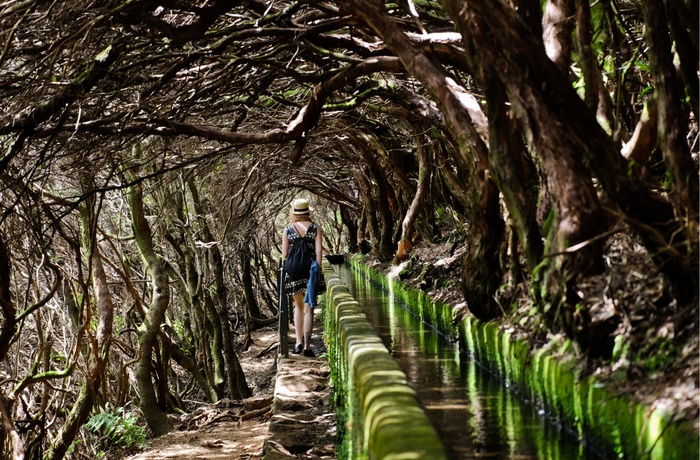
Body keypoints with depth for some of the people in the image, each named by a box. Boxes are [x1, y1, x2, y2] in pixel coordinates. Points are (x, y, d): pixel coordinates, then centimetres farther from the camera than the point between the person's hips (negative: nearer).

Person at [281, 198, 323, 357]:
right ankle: (307, 345, -4)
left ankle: (298, 342, 15)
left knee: (298, 305, 20)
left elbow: (284, 254, 3)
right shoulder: (315, 228, 1)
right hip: (310, 270, -1)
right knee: (309, 308, 3)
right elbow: (319, 251, -5)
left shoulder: (288, 229, 3)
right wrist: (318, 270, -1)